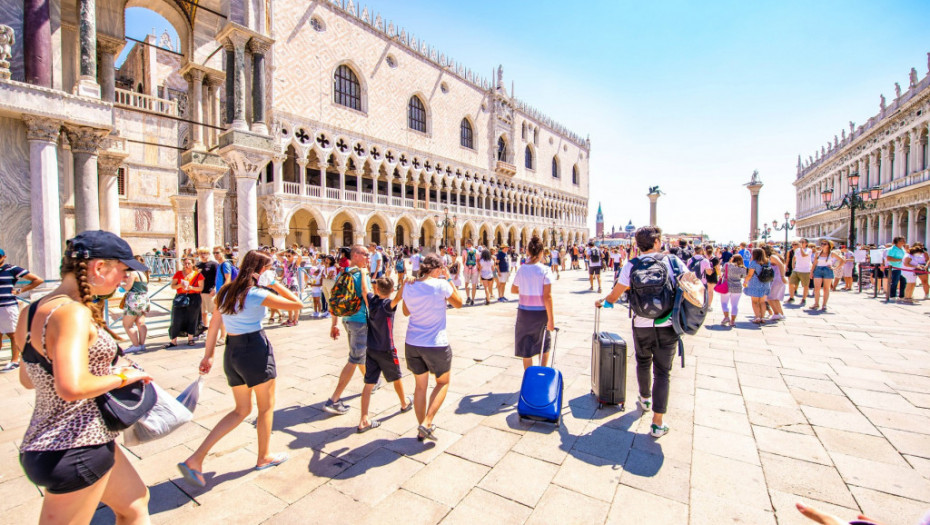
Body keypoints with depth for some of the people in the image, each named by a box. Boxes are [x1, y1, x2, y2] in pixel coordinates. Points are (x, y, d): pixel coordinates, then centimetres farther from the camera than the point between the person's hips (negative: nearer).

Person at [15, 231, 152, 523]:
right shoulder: (72, 312, -25)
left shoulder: (34, 311, 5)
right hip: (76, 451, -10)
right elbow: (72, 387, -36)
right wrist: (122, 377, -19)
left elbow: (28, 379, 16)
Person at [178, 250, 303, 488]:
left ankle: (196, 459, 13)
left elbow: (214, 324, 9)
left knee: (242, 410, 20)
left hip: (232, 351, 8)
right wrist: (276, 285, -7)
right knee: (266, 407, 14)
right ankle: (263, 458, 30)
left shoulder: (226, 291, 7)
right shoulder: (257, 294, -16)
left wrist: (208, 355, 14)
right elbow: (296, 303, -15)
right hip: (255, 350, -7)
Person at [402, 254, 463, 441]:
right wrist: (449, 279, 3)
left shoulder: (409, 286, -1)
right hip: (436, 344, -5)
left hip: (412, 344, 5)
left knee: (420, 385, 20)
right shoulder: (441, 285, -15)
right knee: (443, 383, 19)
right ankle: (427, 423, 8)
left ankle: (422, 429, 30)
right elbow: (458, 303, 0)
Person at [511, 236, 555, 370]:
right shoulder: (545, 270, -11)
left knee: (526, 347, 11)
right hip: (540, 312, -1)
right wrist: (551, 319, -12)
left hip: (524, 312, 2)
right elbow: (547, 296, -15)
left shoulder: (521, 269, -2)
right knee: (544, 343, 23)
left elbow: (513, 289, 10)